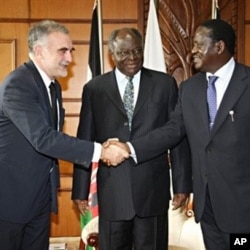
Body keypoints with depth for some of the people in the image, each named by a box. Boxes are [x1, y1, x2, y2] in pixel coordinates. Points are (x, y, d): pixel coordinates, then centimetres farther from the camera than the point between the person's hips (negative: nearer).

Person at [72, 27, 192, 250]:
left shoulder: (165, 84, 3)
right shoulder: (94, 88, 3)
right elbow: (85, 142, 4)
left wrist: (182, 184, 2)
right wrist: (81, 190, 3)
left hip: (153, 188, 0)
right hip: (112, 191, 0)